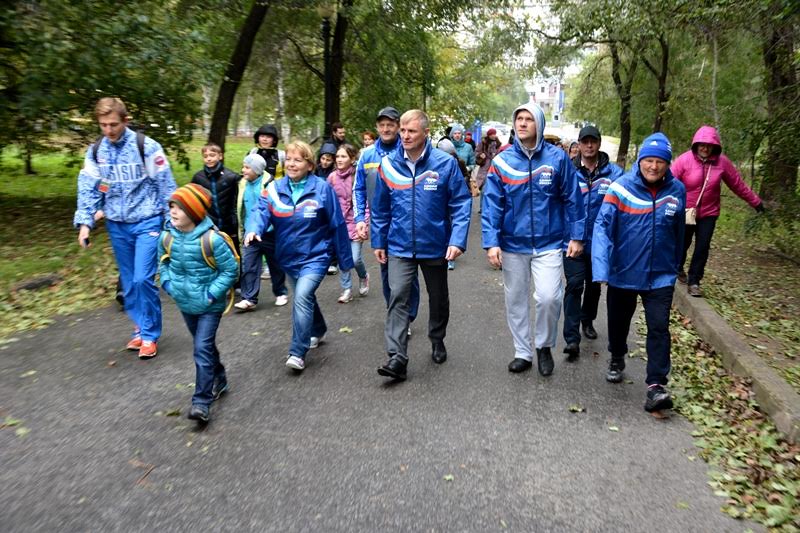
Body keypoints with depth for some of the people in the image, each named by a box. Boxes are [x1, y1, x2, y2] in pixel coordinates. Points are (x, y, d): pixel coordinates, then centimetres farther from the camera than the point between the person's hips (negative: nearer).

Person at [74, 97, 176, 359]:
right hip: (117, 226, 5)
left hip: (146, 222, -5)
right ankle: (140, 329, 25)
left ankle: (150, 334, 4)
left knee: (143, 279, -11)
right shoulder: (95, 152, 4)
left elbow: (166, 186, -6)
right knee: (129, 282, 11)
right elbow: (88, 189, 5)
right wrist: (84, 222, -7)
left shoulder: (146, 146, -9)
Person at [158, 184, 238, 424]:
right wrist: (167, 283, -1)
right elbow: (164, 262, 14)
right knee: (204, 346, 20)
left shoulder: (211, 239, -23)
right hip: (185, 304, 6)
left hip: (209, 306, -6)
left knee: (202, 349, -10)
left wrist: (212, 293, -18)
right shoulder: (167, 237, -6)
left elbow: (230, 270, -15)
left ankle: (201, 402, -2)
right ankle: (219, 380, 42)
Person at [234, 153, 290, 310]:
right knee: (248, 266, -1)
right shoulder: (243, 185, 6)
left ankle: (281, 293, 28)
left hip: (269, 233, -5)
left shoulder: (269, 184, -13)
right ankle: (249, 299, 2)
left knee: (275, 265, 11)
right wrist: (242, 230, 18)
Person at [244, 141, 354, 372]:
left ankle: (298, 353, -14)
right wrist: (253, 230, -40)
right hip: (288, 257, 5)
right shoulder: (274, 188, -3)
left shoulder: (322, 188, -12)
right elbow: (262, 212, -17)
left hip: (315, 256, -5)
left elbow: (337, 224, -7)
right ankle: (318, 332, 48)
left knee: (302, 296, -23)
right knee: (304, 298, 21)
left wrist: (345, 258, -3)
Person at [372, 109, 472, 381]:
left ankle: (437, 340, 41)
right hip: (400, 247, 1)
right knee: (397, 297, -11)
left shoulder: (445, 163, -11)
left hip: (435, 246, 0)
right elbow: (380, 208, 6)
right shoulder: (389, 164, -3)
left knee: (438, 298, 17)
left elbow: (461, 204, -10)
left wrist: (457, 240, -19)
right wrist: (378, 241, 7)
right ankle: (397, 358, -8)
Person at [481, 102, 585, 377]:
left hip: (548, 244, -1)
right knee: (515, 301, 11)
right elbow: (491, 204, -5)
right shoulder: (502, 161, -3)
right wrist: (491, 242, -12)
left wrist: (576, 236, 0)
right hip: (513, 244, 2)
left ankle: (545, 345, 16)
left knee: (549, 297, -12)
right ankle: (523, 352, 29)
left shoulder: (557, 158, -4)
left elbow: (573, 199, 1)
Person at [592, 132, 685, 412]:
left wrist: (675, 266, 21)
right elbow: (603, 226, -20)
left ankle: (656, 385, -1)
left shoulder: (677, 190, -2)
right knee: (618, 322, 17)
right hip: (622, 273, -1)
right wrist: (601, 269, -30)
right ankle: (617, 360, 44)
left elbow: (678, 232, 12)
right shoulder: (621, 187, -13)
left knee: (659, 328, -7)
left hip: (660, 276, 1)